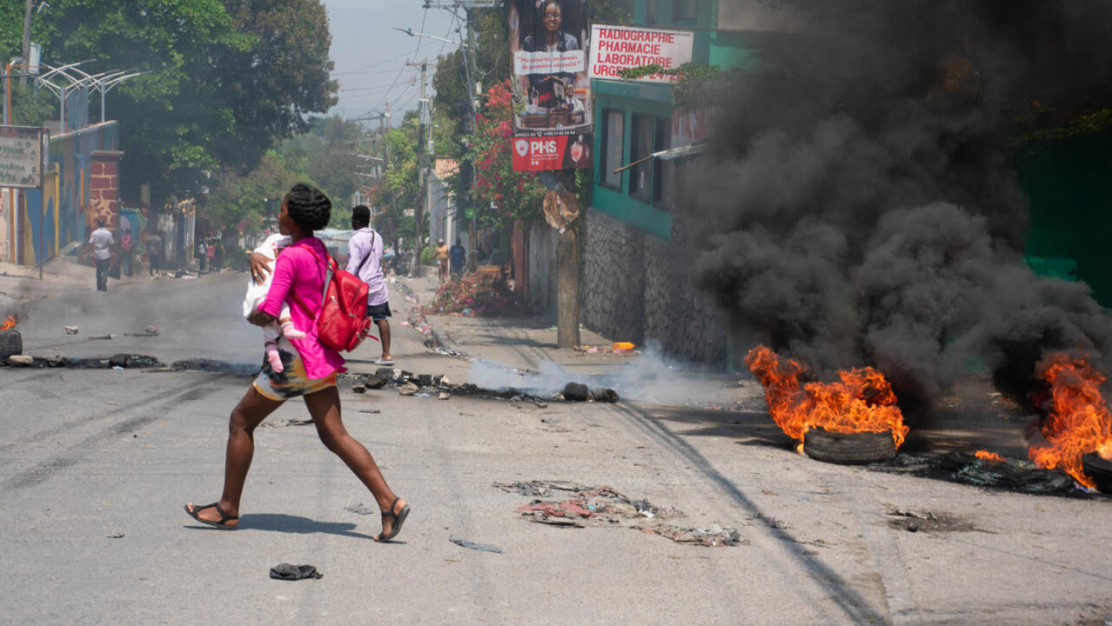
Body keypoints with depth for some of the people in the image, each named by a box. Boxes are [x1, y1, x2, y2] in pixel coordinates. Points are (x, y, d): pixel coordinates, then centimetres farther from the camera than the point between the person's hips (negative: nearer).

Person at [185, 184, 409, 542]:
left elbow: (267, 315, -21)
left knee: (241, 421, 7)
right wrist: (255, 258, 4)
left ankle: (228, 509, 15)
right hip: (321, 355, 9)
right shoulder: (319, 250, 11)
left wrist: (252, 317, 2)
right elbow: (270, 261, 27)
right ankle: (389, 502, -8)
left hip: (296, 354, -9)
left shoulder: (291, 257, -16)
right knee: (334, 435, 5)